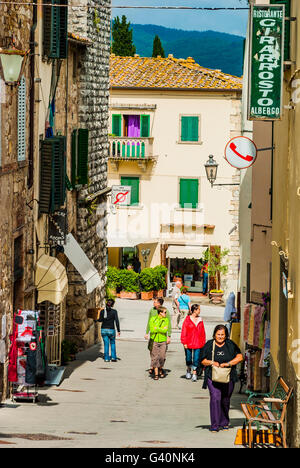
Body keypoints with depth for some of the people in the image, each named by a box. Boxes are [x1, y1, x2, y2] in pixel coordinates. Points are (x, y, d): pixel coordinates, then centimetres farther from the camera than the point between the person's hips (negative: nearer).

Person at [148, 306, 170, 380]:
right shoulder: (153, 319, -1)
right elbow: (152, 330, -10)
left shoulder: (166, 320, 2)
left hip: (163, 341, 1)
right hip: (154, 340, -1)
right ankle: (156, 373, 5)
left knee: (162, 357, -2)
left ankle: (161, 369, 25)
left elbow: (165, 331, -8)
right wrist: (161, 329, -14)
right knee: (155, 358, -1)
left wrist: (157, 328, -12)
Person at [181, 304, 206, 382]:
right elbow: (184, 332, -5)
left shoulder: (200, 320, 6)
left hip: (198, 343, 2)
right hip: (189, 343, -1)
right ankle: (188, 371, 35)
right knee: (188, 358, 12)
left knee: (196, 359, -5)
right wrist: (184, 342, -8)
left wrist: (203, 342, 7)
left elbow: (203, 332, 10)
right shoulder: (187, 319, -5)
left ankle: (194, 374, -3)